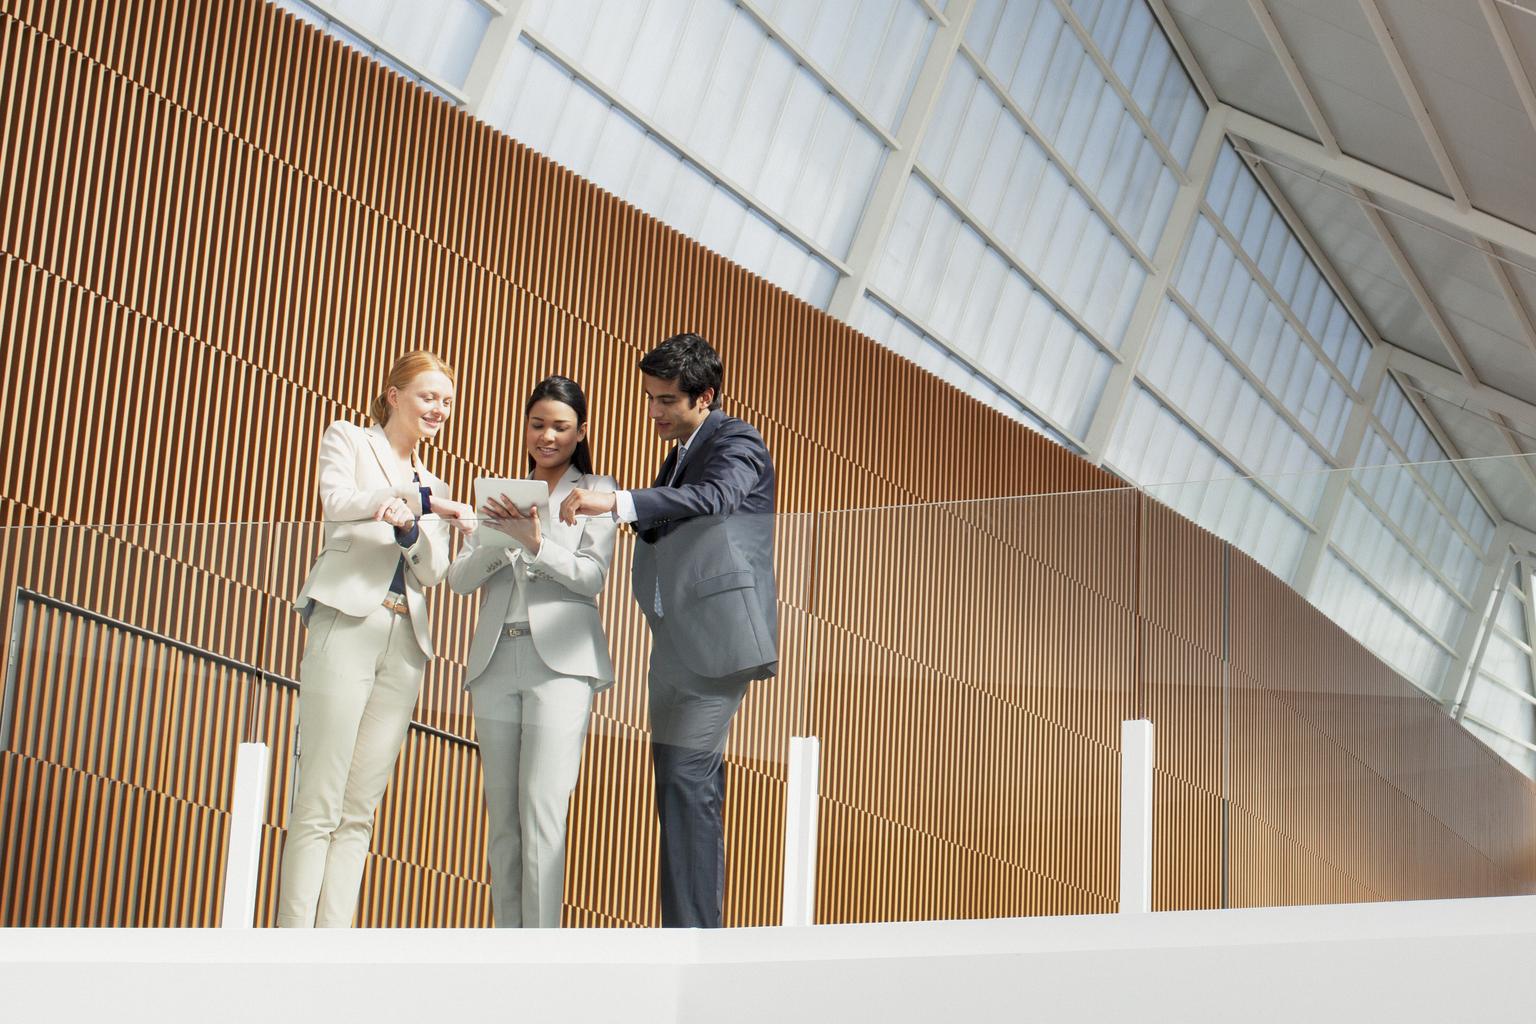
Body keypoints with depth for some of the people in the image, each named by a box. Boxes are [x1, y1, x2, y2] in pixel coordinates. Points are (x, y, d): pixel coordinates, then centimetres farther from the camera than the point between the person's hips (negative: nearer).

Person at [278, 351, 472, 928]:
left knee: (360, 811, 1)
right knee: (318, 804, -11)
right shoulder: (349, 441, 12)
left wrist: (409, 526, -11)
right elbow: (337, 500, -9)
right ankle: (295, 937, -13)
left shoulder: (431, 485, 25)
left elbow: (433, 571, 10)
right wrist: (423, 502, -16)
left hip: (405, 644, 6)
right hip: (346, 626, -6)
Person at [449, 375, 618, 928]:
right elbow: (460, 578, 12)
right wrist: (498, 539, -7)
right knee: (501, 814, 3)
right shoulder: (503, 494, 20)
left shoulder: (596, 491, 9)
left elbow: (592, 576, -2)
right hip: (496, 658, 5)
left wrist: (536, 543, -17)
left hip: (559, 659, -4)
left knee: (541, 810, -13)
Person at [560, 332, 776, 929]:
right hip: (676, 645, 10)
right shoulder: (679, 456, 24)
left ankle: (691, 931, -20)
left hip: (716, 636, -10)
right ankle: (696, 928, 10)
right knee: (685, 792, 8)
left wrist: (617, 503, -35)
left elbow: (712, 497, -26)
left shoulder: (737, 443, -4)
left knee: (686, 778, -18)